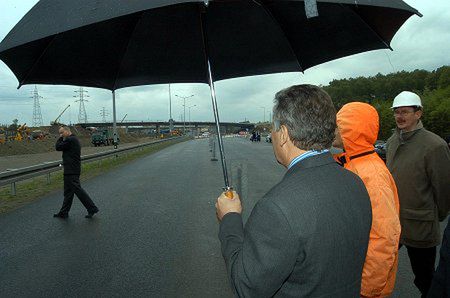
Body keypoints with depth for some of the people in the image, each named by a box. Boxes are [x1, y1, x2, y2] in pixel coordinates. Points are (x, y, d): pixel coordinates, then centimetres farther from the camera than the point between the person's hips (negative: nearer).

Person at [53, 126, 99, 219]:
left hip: (71, 171, -11)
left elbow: (58, 147, -10)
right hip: (71, 170, 11)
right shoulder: (74, 139, 17)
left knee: (77, 190, -8)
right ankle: (63, 213, 23)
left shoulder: (70, 140, -16)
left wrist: (60, 138, 0)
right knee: (68, 192, 15)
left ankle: (92, 208, -4)